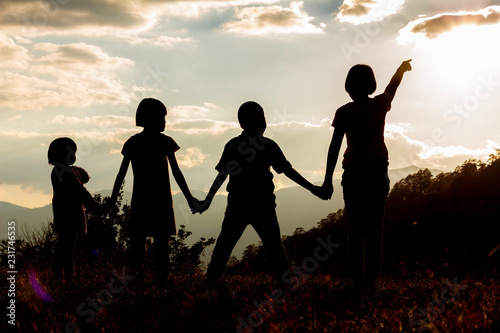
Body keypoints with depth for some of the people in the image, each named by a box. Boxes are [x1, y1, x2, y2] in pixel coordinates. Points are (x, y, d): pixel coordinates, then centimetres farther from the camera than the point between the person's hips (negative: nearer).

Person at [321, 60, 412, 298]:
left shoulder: (344, 112, -4)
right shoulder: (380, 105, 4)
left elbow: (334, 146, -8)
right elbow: (392, 86, 25)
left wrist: (328, 179, -7)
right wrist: (402, 67, 46)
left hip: (354, 172, -2)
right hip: (378, 171, 2)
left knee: (355, 230, 0)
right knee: (374, 229, 4)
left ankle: (357, 282, -6)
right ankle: (370, 281, -1)